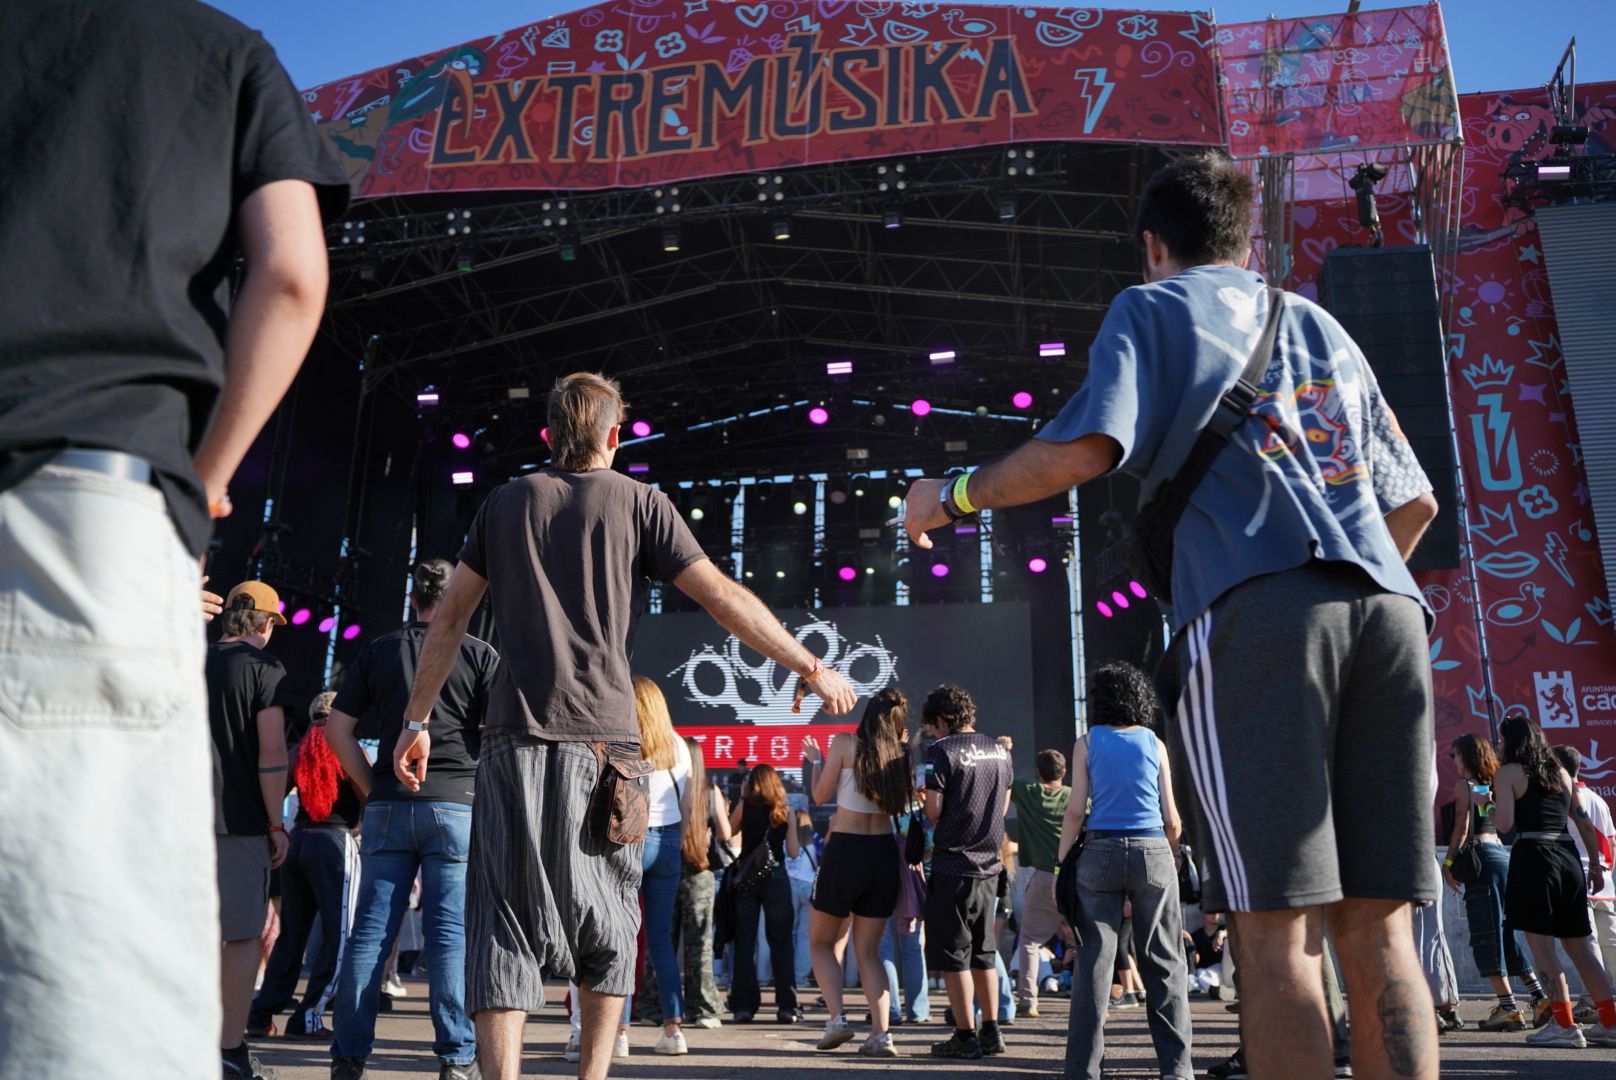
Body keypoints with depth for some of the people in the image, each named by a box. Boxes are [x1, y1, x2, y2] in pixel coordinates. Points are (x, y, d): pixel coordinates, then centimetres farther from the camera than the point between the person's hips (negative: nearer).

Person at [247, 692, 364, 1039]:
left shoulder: (299, 750, 12)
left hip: (296, 838, 6)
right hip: (335, 840, -6)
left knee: (290, 935, 15)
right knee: (338, 935, 0)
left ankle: (261, 1013, 14)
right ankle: (308, 1017, -2)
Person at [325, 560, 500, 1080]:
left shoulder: (377, 652, 9)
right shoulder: (480, 655, 1)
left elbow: (338, 729, 7)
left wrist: (373, 789, 10)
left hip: (387, 807, 3)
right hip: (458, 804, -2)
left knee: (371, 930, 7)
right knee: (450, 933, 0)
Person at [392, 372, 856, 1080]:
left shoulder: (505, 502, 13)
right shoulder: (639, 502, 5)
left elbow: (450, 618, 11)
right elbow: (723, 598, -2)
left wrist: (417, 719, 18)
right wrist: (811, 666, 4)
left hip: (514, 736, 2)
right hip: (602, 736, -1)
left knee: (506, 917, 1)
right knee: (608, 922, 12)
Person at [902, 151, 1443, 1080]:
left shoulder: (1152, 308, 14)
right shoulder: (1318, 324, 30)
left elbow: (1086, 449, -6)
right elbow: (1415, 501, 28)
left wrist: (953, 496, 9)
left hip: (1255, 606, -5)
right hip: (1386, 606, 6)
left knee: (1278, 929, -5)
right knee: (1379, 930, 5)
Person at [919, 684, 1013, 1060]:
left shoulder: (941, 752, -11)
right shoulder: (1000, 751, 9)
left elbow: (933, 811, -14)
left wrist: (924, 797, 6)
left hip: (953, 865, -7)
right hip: (989, 864, 7)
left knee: (952, 954, 2)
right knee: (983, 951, 16)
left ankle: (965, 1037, 3)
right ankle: (991, 1032, 19)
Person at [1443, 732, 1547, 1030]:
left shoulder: (1463, 784, -4)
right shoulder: (1492, 784, 16)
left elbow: (1462, 827, -11)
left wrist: (1448, 863, -9)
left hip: (1482, 857, -8)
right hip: (1504, 854, 8)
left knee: (1487, 934, -5)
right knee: (1505, 931, 14)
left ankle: (1508, 1008, -6)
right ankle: (1540, 997, 12)